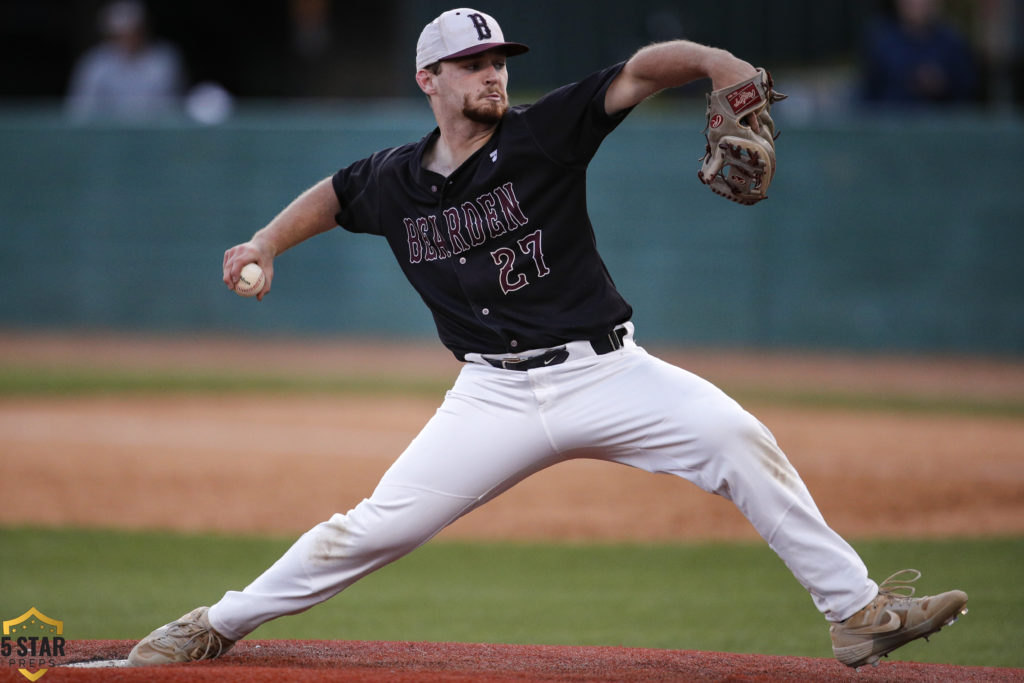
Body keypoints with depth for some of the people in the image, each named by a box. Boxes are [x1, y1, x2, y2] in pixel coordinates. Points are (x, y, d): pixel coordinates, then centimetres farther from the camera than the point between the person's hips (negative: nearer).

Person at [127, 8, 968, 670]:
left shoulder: (545, 134, -4)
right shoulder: (393, 182, 7)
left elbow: (643, 69, -14)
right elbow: (333, 193, 30)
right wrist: (268, 243, 16)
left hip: (605, 373, -1)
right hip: (496, 397, 1)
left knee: (736, 439, -21)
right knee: (371, 530, -4)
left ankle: (857, 611, -15)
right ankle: (215, 626, 14)